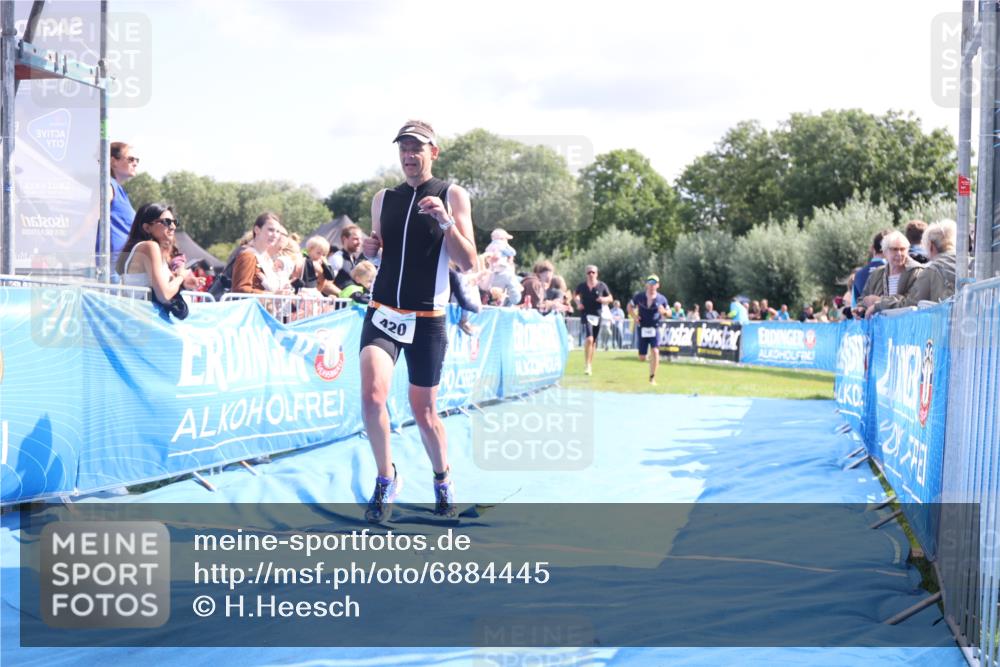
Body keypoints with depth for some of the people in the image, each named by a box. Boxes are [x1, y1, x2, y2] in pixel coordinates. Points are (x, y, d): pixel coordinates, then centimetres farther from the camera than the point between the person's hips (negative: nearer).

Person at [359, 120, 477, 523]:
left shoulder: (452, 196, -3)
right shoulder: (383, 199, 9)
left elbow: (468, 263, -9)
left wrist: (446, 222, -23)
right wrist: (370, 250, -2)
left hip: (427, 319, -2)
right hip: (382, 312, 3)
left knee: (423, 411, 7)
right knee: (372, 395, -19)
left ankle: (443, 478, 34)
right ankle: (386, 478, 1)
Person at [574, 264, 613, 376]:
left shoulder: (602, 286, 2)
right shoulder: (582, 286, 1)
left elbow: (610, 298, 11)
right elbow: (575, 295, 19)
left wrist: (604, 299, -10)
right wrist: (578, 303, 0)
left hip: (597, 316, 2)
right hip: (586, 315, -2)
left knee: (593, 342, 11)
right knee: (589, 339, -20)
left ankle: (590, 365, 25)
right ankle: (587, 366, -16)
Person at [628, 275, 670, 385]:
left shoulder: (661, 299, -4)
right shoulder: (639, 296, -3)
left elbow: (669, 313, 5)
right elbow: (630, 306, 11)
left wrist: (664, 312, -19)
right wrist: (634, 316, -7)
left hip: (655, 329, -1)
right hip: (642, 329, 1)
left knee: (655, 351, -21)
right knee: (641, 358, 3)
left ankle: (652, 377, -10)